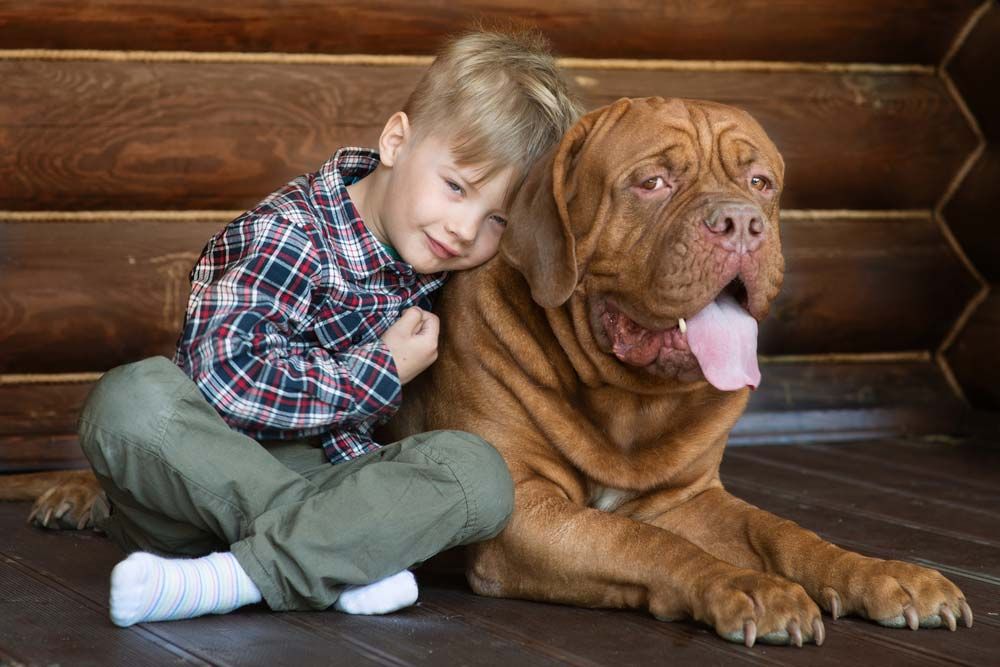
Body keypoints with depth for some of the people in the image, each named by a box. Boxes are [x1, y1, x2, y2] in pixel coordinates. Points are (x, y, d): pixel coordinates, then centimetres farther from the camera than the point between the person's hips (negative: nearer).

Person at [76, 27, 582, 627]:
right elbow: (225, 376, -30)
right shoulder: (293, 238, -18)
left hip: (324, 470, 5)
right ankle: (341, 559, -33)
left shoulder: (430, 253, 3)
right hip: (213, 467, -5)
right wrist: (380, 374, -20)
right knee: (134, 397, -36)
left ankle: (238, 578, -33)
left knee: (479, 472, -23)